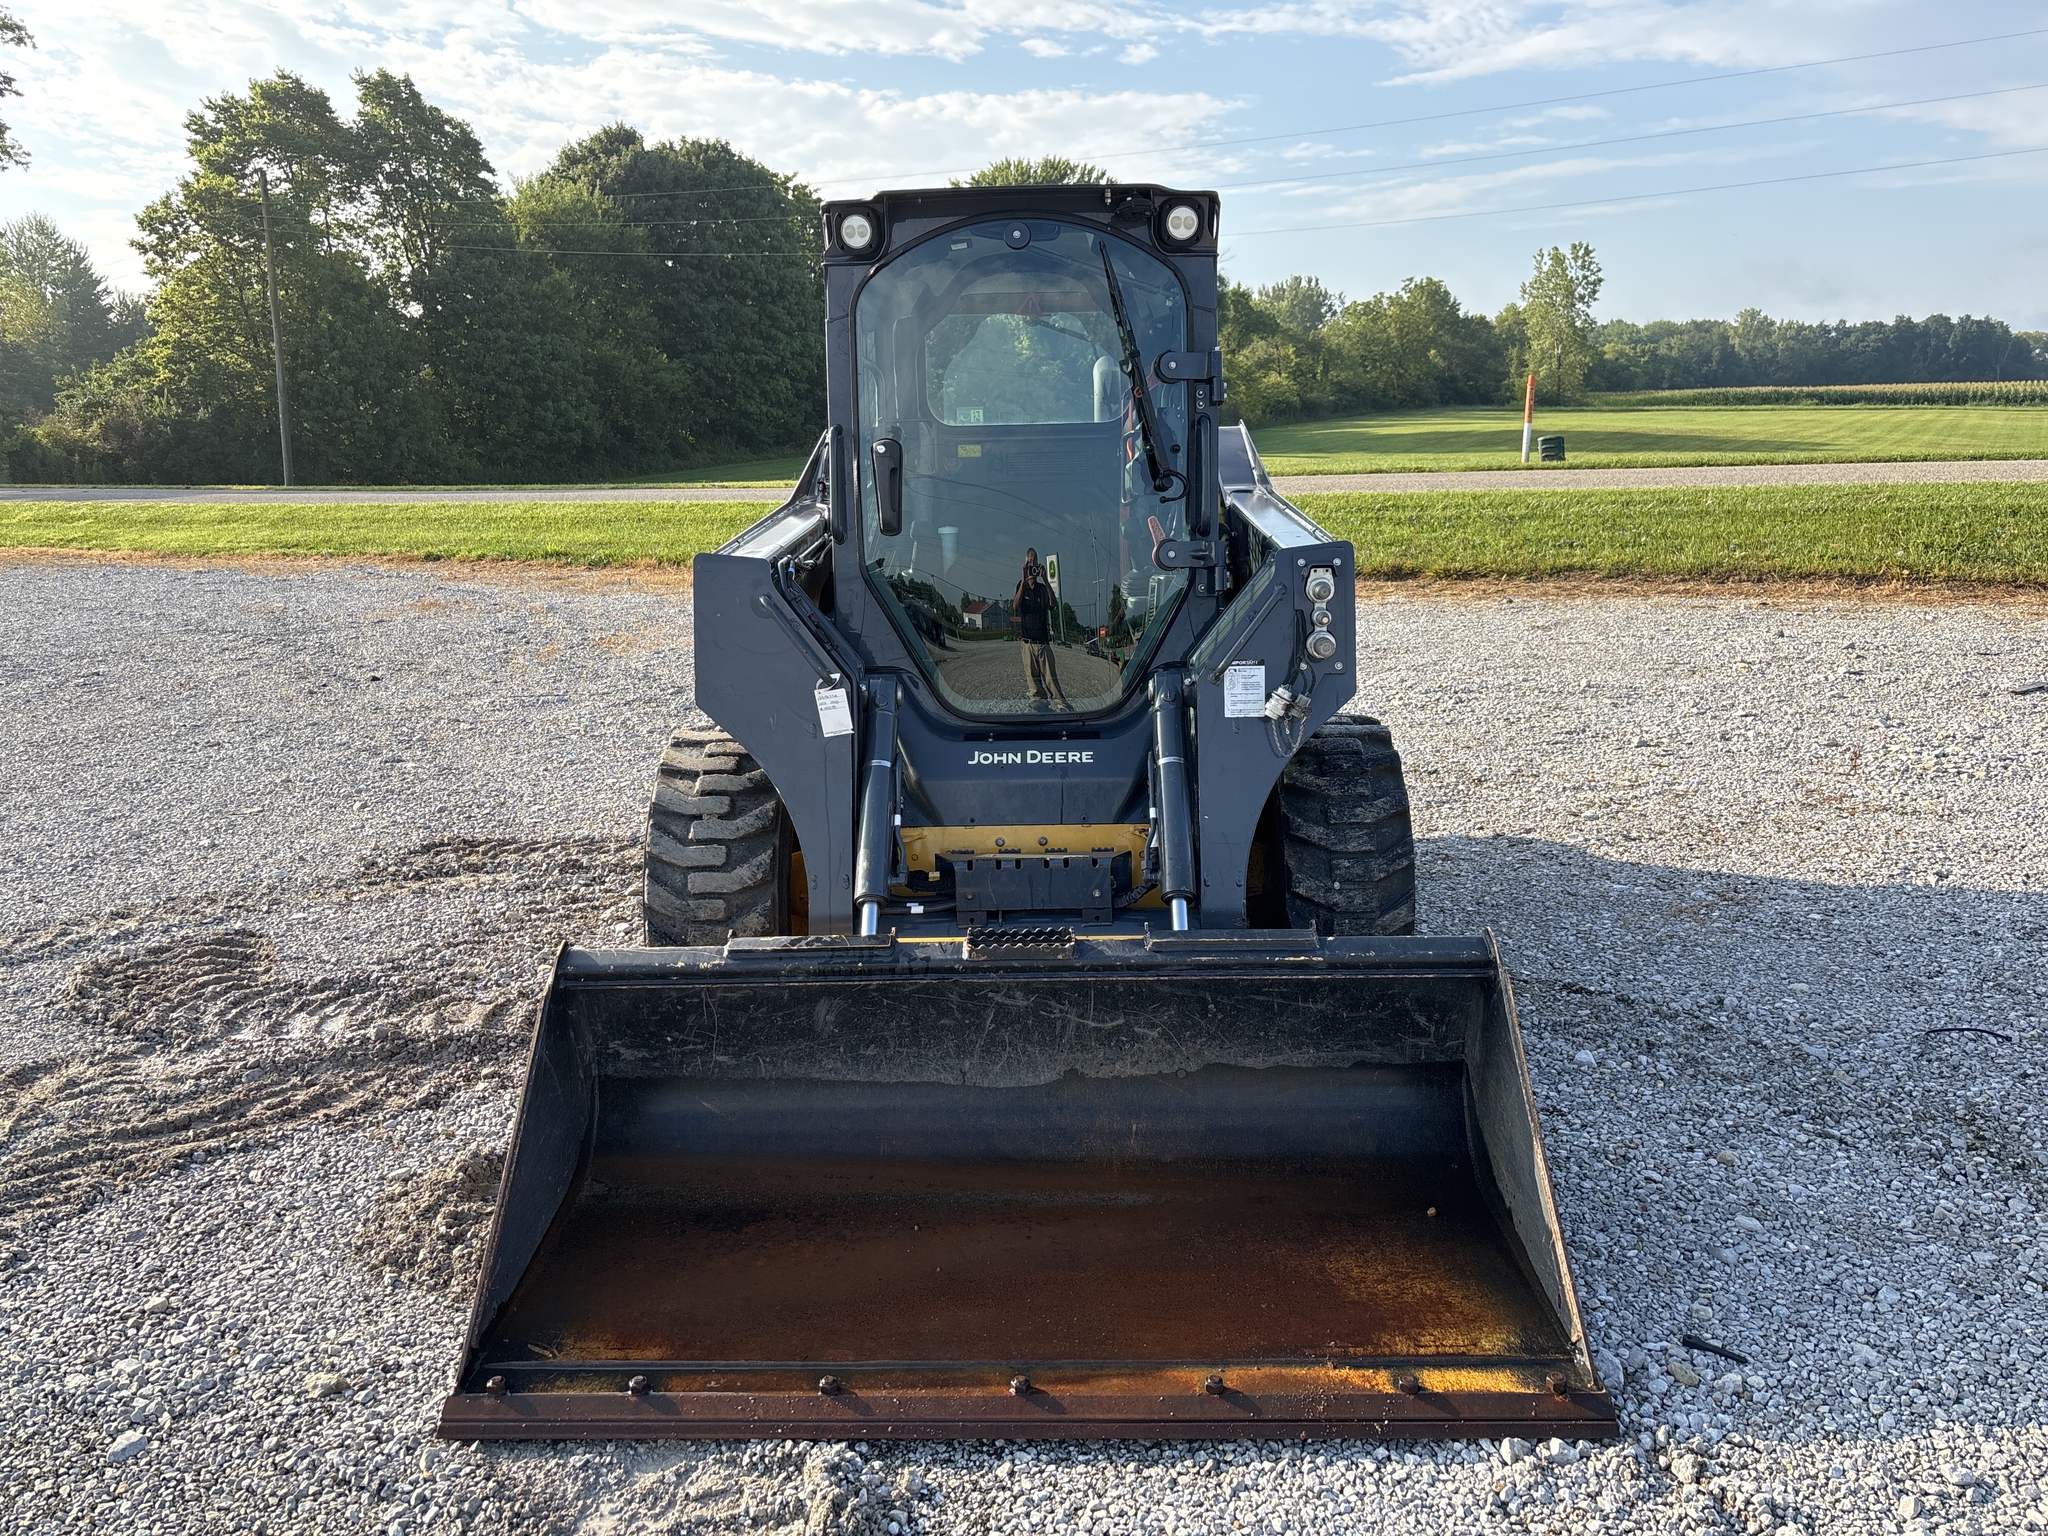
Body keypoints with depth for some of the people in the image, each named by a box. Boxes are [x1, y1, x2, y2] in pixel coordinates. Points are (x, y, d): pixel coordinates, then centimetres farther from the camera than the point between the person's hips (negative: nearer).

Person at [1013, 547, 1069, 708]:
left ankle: (1059, 701, -7)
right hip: (1028, 640, -1)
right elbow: (1015, 607, -13)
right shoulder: (1021, 587, 5)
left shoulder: (1043, 588, 10)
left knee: (1050, 676, -4)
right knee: (1032, 676, -1)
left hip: (1044, 640, 1)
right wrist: (1024, 581, -21)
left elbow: (1052, 603, -9)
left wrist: (1045, 579, -17)